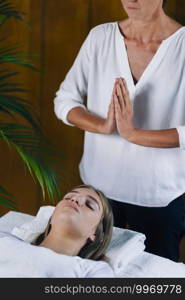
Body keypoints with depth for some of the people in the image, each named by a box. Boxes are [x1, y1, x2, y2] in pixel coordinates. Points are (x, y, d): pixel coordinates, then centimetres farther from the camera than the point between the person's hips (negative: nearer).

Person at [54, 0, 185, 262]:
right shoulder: (100, 37, -4)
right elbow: (64, 100, -2)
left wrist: (133, 134, -25)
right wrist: (103, 126, -18)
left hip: (159, 196, -2)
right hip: (98, 186, 3)